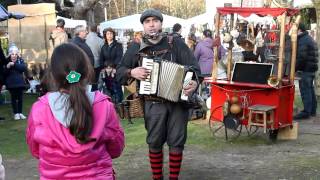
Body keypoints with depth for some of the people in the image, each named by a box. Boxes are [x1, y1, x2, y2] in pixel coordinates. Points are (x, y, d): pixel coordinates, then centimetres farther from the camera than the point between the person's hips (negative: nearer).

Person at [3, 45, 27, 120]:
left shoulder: (20, 60, 2)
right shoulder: (7, 61, -2)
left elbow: (24, 68, -15)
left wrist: (14, 64, -21)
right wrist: (7, 67, -24)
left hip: (20, 82, 1)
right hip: (11, 83, -1)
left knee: (20, 98, 4)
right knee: (14, 98, 2)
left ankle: (20, 113, 14)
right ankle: (16, 113, 8)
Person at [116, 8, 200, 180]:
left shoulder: (176, 43, 1)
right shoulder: (136, 48, 5)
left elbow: (193, 66, -5)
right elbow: (119, 72, 10)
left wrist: (194, 82, -25)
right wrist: (132, 72, -12)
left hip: (178, 100, 0)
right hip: (153, 103, 1)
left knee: (176, 142, 4)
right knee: (155, 142, 6)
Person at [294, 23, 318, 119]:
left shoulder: (302, 41, -16)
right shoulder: (309, 38, 18)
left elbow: (301, 57, -23)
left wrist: (294, 68, -16)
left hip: (305, 69, -10)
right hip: (312, 69, 11)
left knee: (305, 91, -8)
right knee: (310, 89, 16)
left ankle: (306, 112, -7)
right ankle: (312, 110, 24)